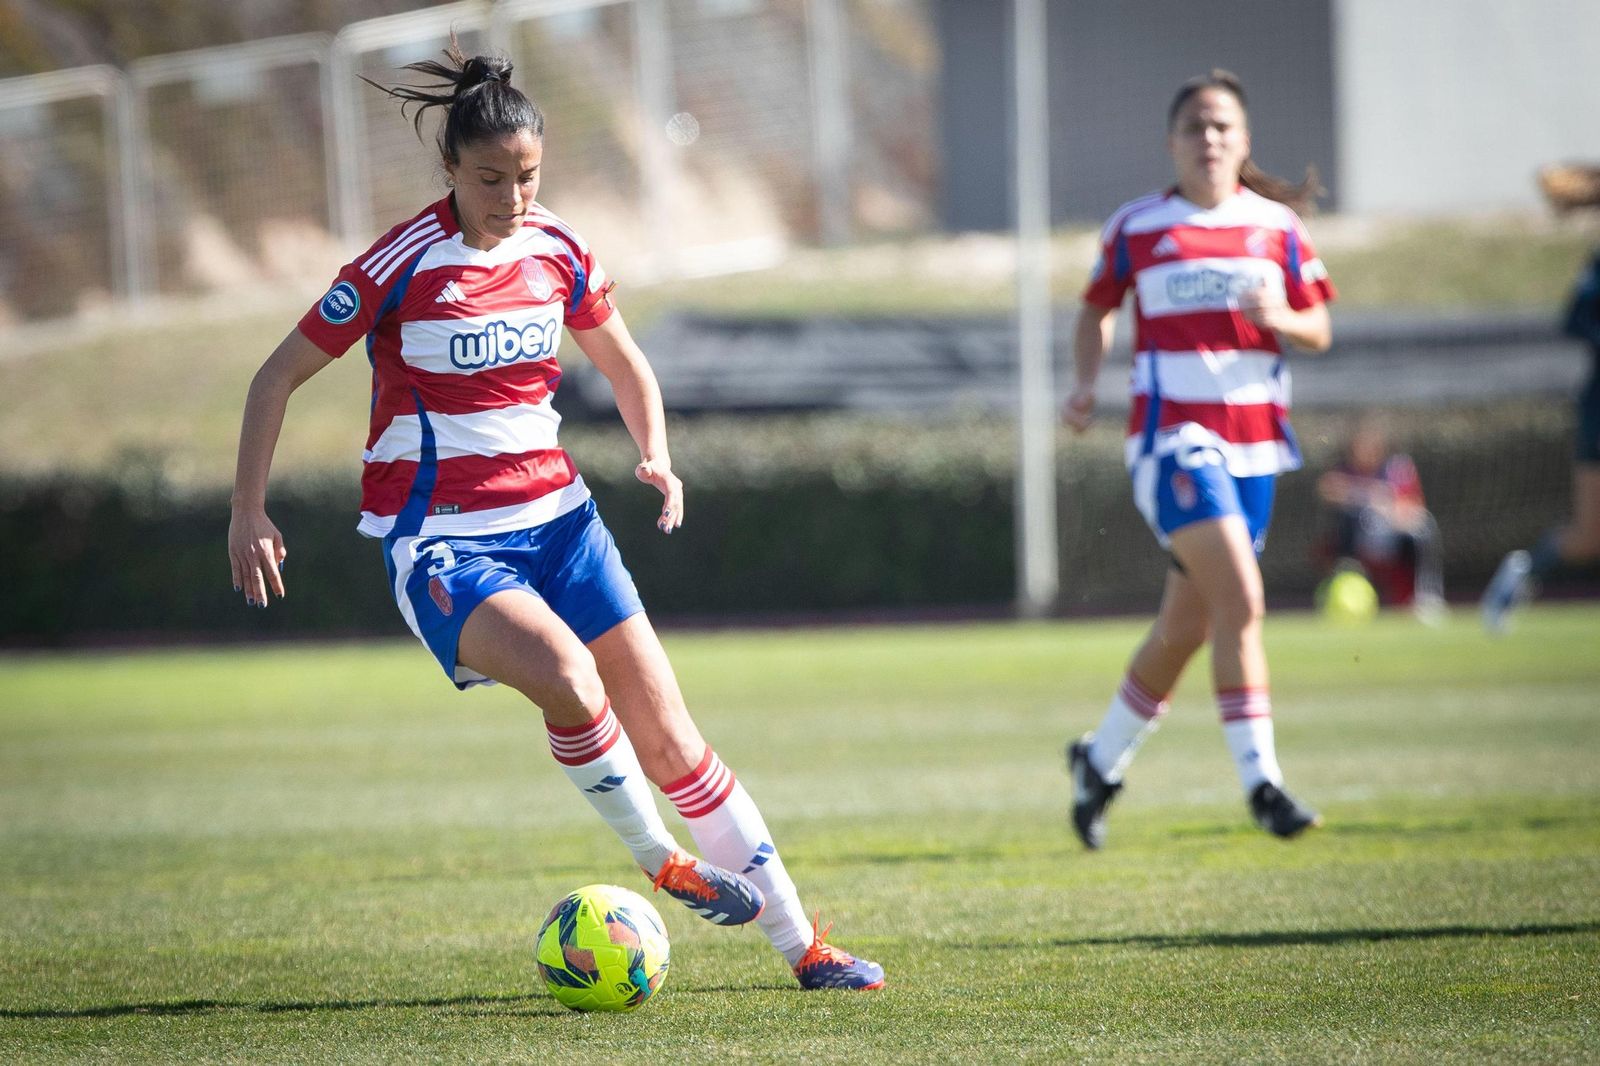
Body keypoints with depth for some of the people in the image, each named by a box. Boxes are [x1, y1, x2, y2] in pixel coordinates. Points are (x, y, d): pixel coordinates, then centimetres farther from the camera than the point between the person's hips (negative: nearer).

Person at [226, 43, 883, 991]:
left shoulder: (558, 253, 2)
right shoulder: (402, 265, -13)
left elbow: (623, 360, 20)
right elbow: (280, 377, -5)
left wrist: (657, 455, 3)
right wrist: (248, 515, -9)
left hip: (554, 514, 5)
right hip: (439, 542, -5)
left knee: (668, 733, 1)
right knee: (566, 674, -32)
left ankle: (802, 944, 7)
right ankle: (662, 865, -9)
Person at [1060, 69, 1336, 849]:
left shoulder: (1276, 225, 7)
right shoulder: (1135, 228, 2)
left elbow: (1319, 333, 8)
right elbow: (1097, 309, 16)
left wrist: (1280, 317, -13)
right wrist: (1087, 382, -1)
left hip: (1253, 440, 4)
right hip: (1171, 438, -4)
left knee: (1187, 625, 10)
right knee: (1240, 600, -21)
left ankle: (1101, 760, 29)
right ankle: (1260, 778, -18)